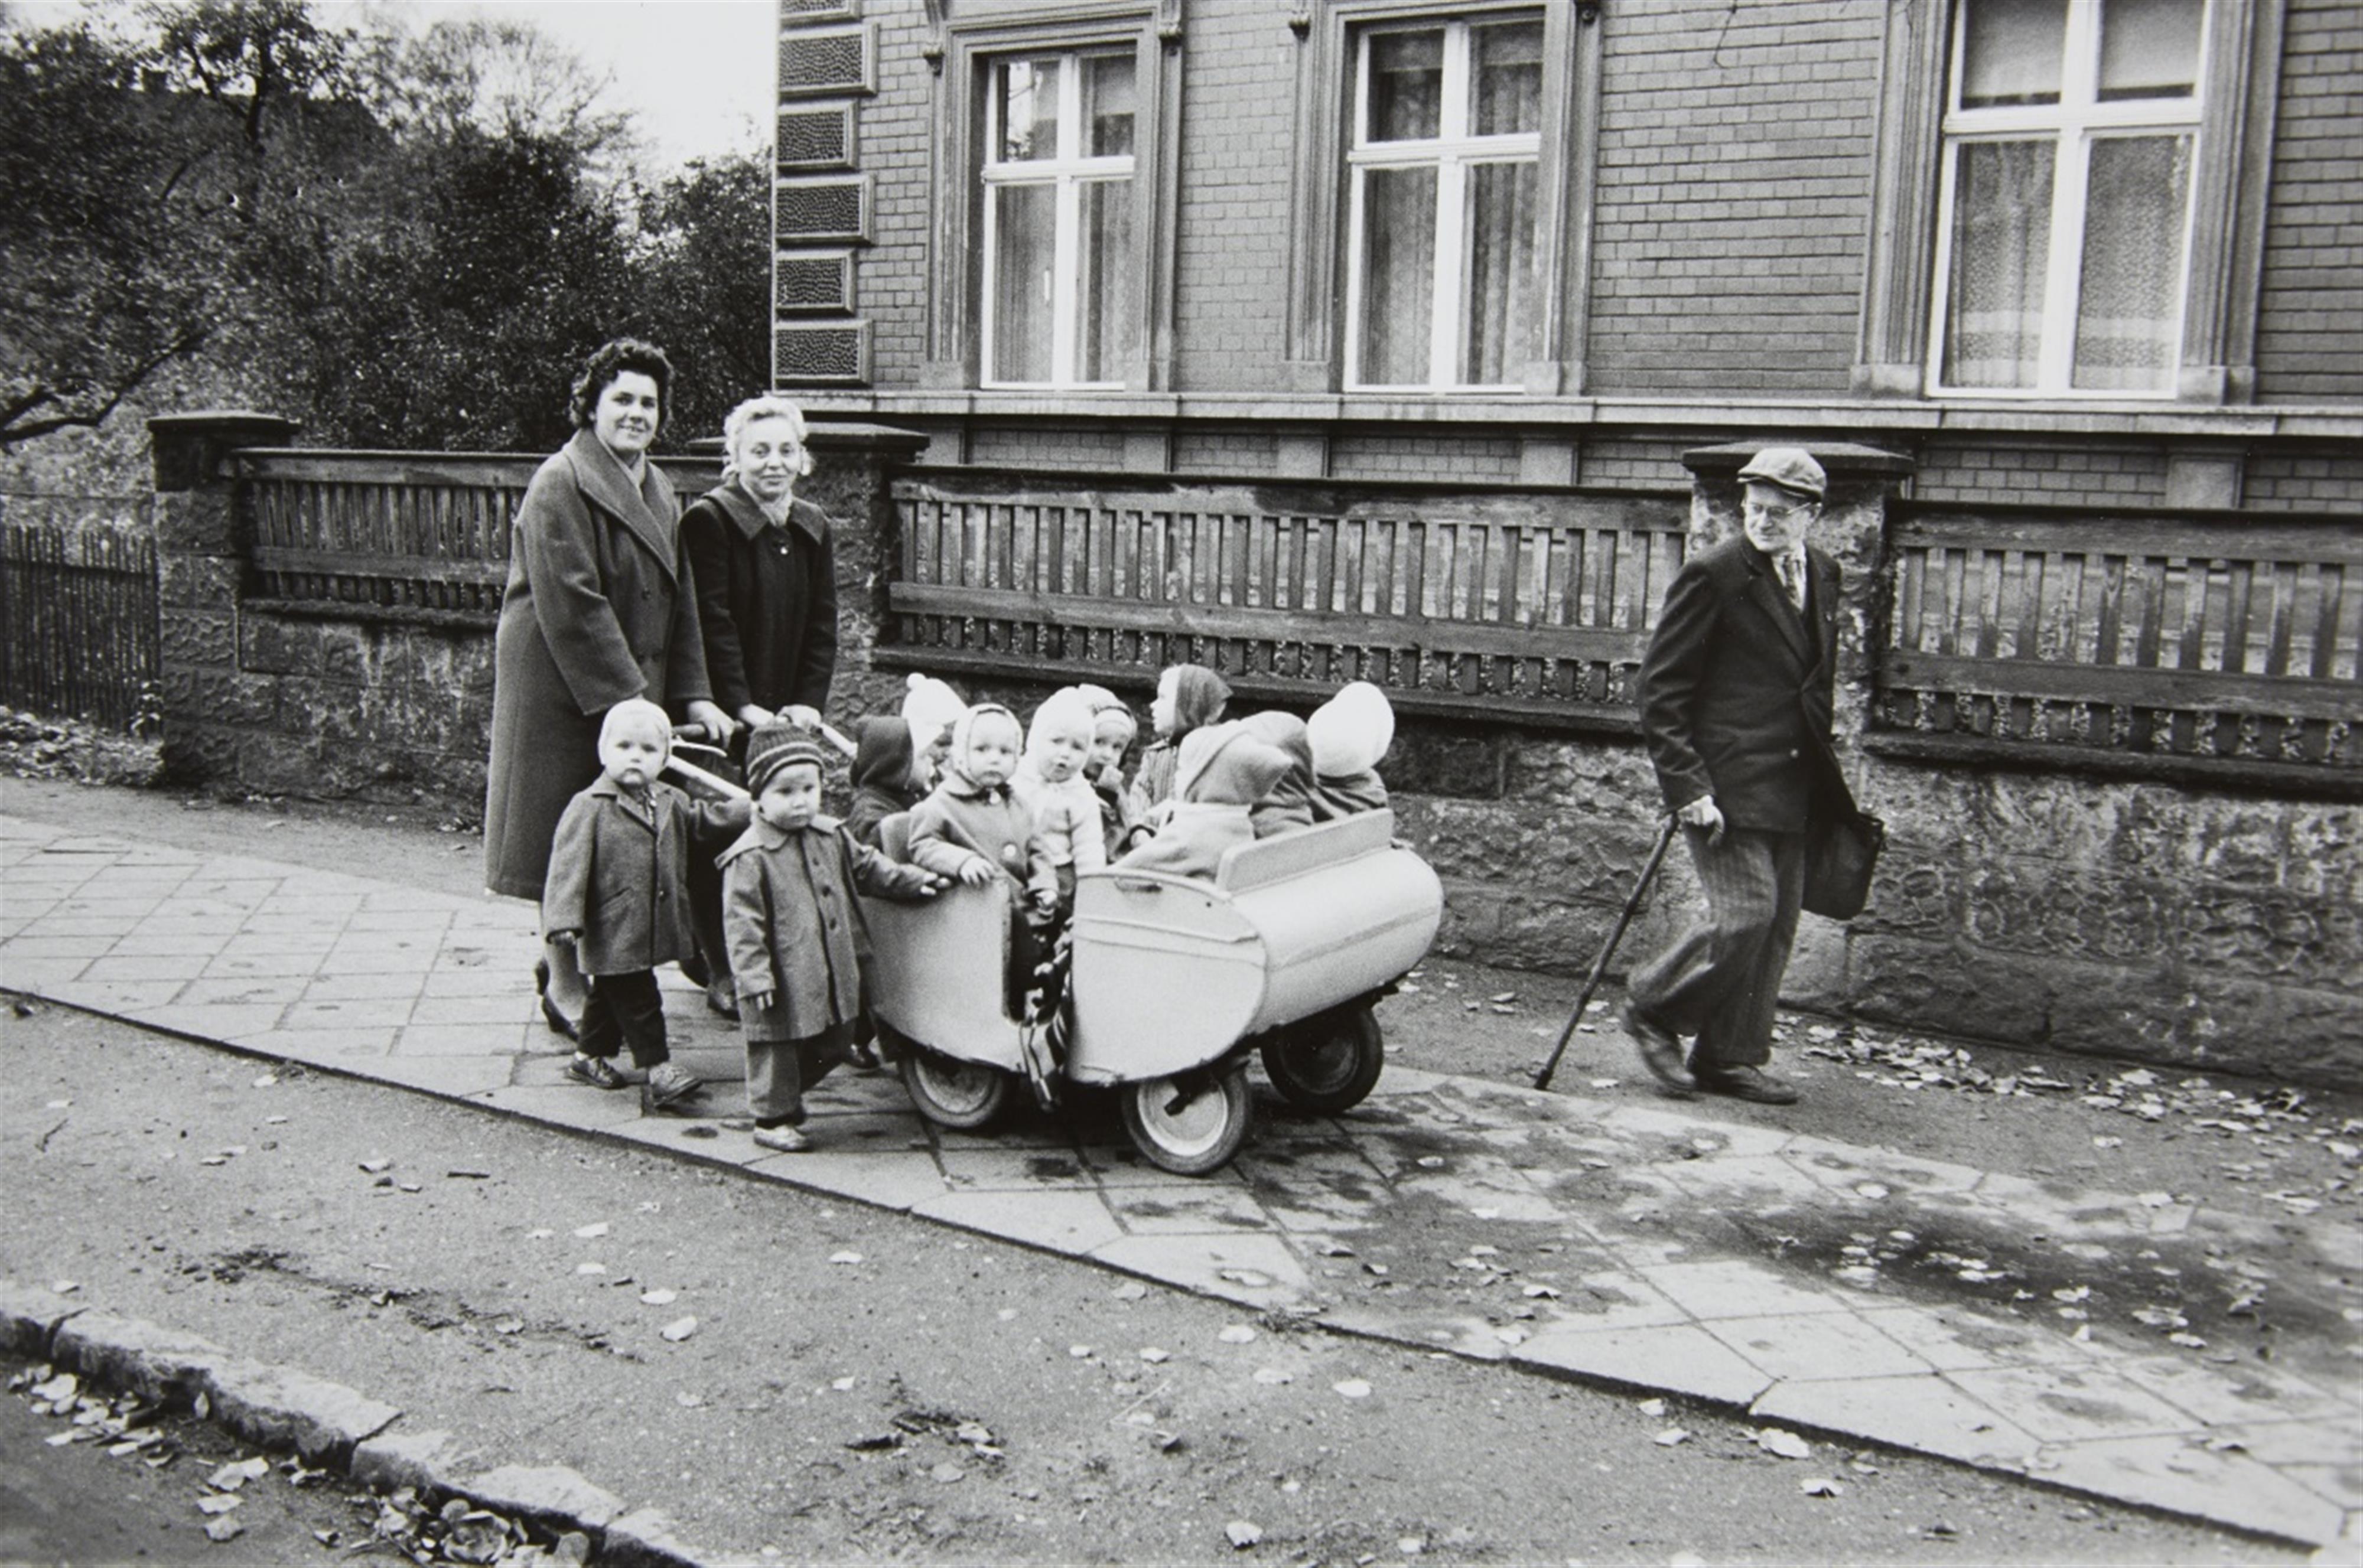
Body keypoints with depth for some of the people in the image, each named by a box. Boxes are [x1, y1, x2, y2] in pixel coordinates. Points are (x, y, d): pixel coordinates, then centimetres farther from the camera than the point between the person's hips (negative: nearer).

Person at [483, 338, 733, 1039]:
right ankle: (564, 982, 12)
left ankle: (567, 956, 27)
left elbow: (678, 599, 13)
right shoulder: (560, 486, -13)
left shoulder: (656, 489, 13)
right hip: (564, 690, -7)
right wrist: (629, 699, -22)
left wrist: (691, 693, 4)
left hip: (633, 688, 8)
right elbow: (573, 607, -20)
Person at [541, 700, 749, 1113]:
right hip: (612, 934, -7)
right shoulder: (589, 808, -13)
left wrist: (751, 810, 10)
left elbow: (705, 820, 22)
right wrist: (565, 919, -23)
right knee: (637, 1000, -5)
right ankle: (657, 1068, 0)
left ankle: (591, 1057, 35)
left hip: (655, 929, 7)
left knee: (612, 995, 21)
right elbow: (569, 865, -16)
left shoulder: (671, 803, 8)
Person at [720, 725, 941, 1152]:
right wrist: (755, 978, -19)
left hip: (835, 976, 7)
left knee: (833, 1045, 18)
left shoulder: (832, 837, 6)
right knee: (777, 1048, 4)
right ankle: (773, 1118, 20)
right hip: (783, 984, -7)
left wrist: (914, 881, 17)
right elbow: (742, 922, -16)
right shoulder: (749, 858, -15)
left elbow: (867, 868, 22)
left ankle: (786, 1097, 37)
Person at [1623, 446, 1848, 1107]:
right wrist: (1687, 787, -16)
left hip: (1792, 787, 7)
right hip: (1726, 783, -7)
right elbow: (1661, 689, -10)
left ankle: (1731, 1059, 19)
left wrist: (1825, 780, 12)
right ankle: (1652, 1009, 9)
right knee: (1746, 911, -13)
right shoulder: (1713, 574, -9)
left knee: (1777, 925, 8)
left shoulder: (1823, 576, 12)